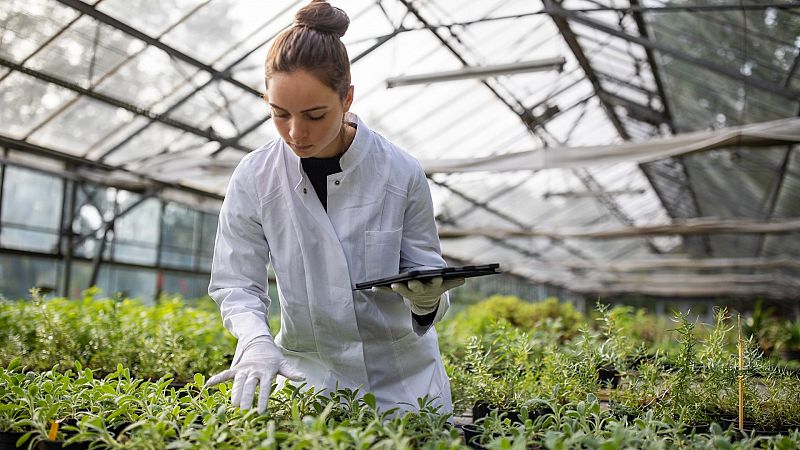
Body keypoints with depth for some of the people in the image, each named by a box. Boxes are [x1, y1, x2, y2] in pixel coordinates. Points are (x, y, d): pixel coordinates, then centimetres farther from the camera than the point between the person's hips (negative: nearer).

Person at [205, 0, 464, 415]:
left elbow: (428, 271, -3)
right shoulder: (254, 179, -10)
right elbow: (236, 283, -5)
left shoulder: (401, 174, -12)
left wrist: (427, 299, -26)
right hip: (310, 374, 1)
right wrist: (256, 341, -25)